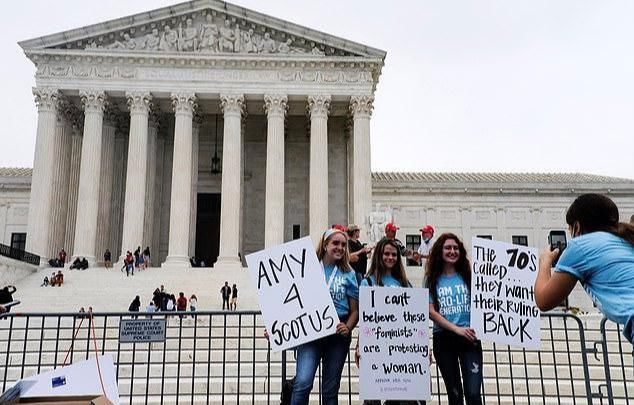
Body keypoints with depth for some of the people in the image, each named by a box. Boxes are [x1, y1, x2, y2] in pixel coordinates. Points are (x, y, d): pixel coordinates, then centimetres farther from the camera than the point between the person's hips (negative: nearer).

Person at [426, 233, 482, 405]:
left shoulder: (468, 276, 5)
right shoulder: (432, 280, 4)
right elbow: (431, 312, -4)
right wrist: (457, 329, -13)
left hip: (470, 339, 0)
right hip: (444, 339, 1)